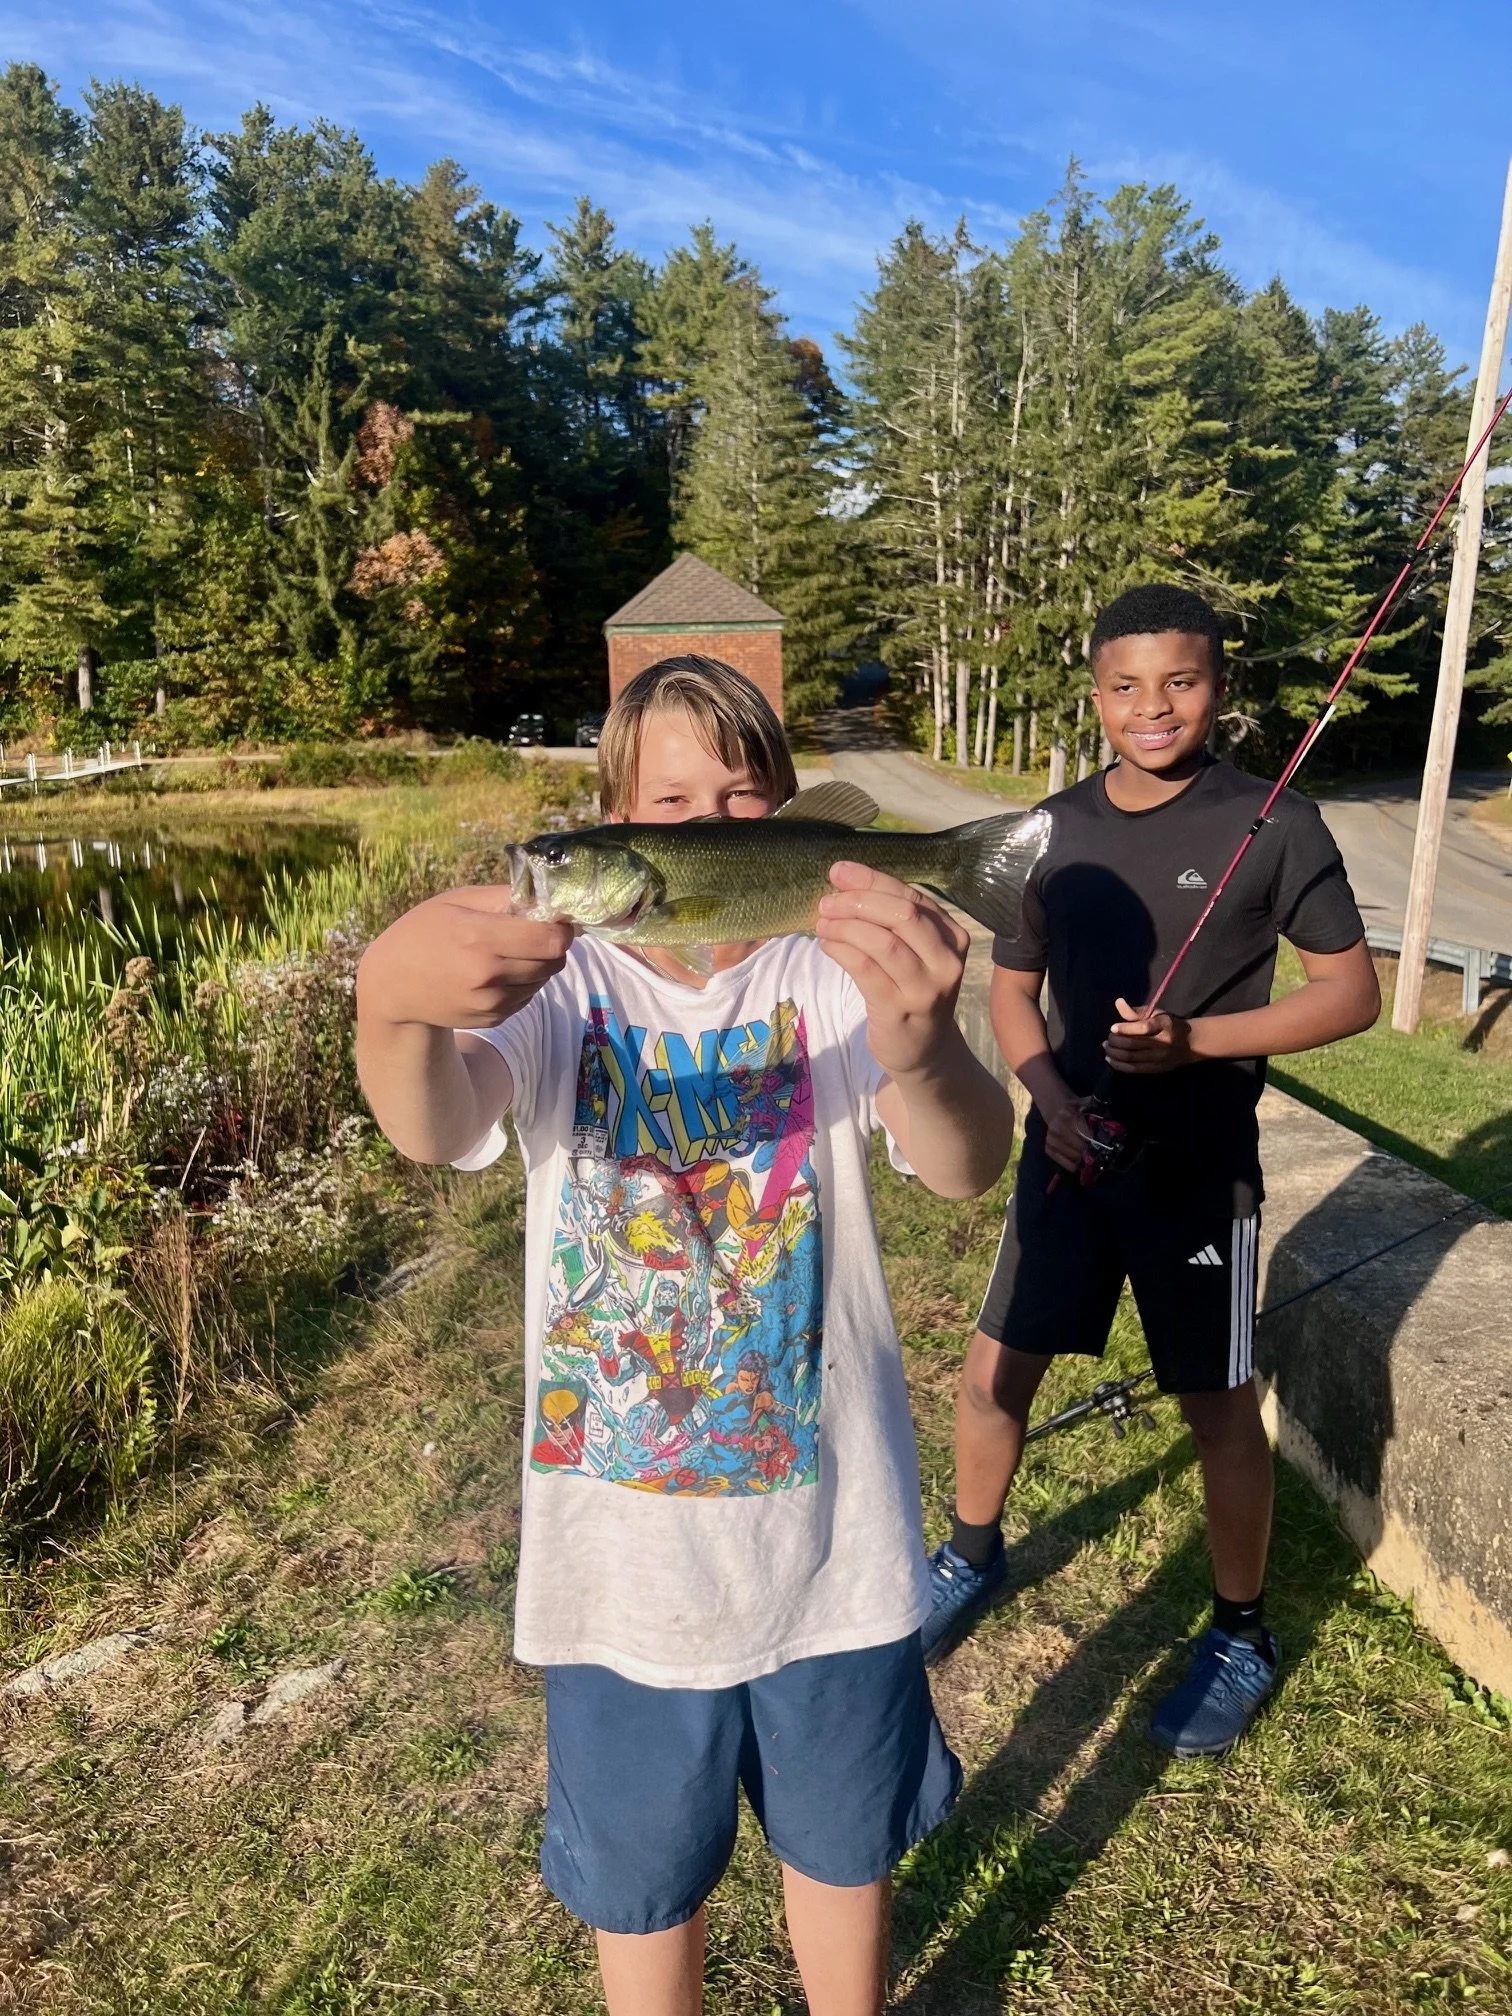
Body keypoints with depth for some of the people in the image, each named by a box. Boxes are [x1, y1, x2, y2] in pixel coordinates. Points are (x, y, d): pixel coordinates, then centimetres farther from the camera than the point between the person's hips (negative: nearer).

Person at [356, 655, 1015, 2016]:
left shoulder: (831, 979, -10)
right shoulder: (560, 984, -8)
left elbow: (972, 1166, -26)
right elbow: (439, 1129, -27)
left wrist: (922, 1047, -50)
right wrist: (396, 1007, -51)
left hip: (831, 1534, 1)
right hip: (628, 1553, 0)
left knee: (843, 1841, 26)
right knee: (643, 1875, 23)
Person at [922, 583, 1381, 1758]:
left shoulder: (1276, 826, -10)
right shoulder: (1056, 829, 1)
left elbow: (1352, 992, -7)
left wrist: (1196, 1041, -21)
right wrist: (1050, 1097, -9)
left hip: (1199, 1168, -3)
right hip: (1070, 1151, 4)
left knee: (1218, 1405, 9)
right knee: (995, 1373, 12)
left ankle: (1243, 1639, 35)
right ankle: (974, 1556, 40)